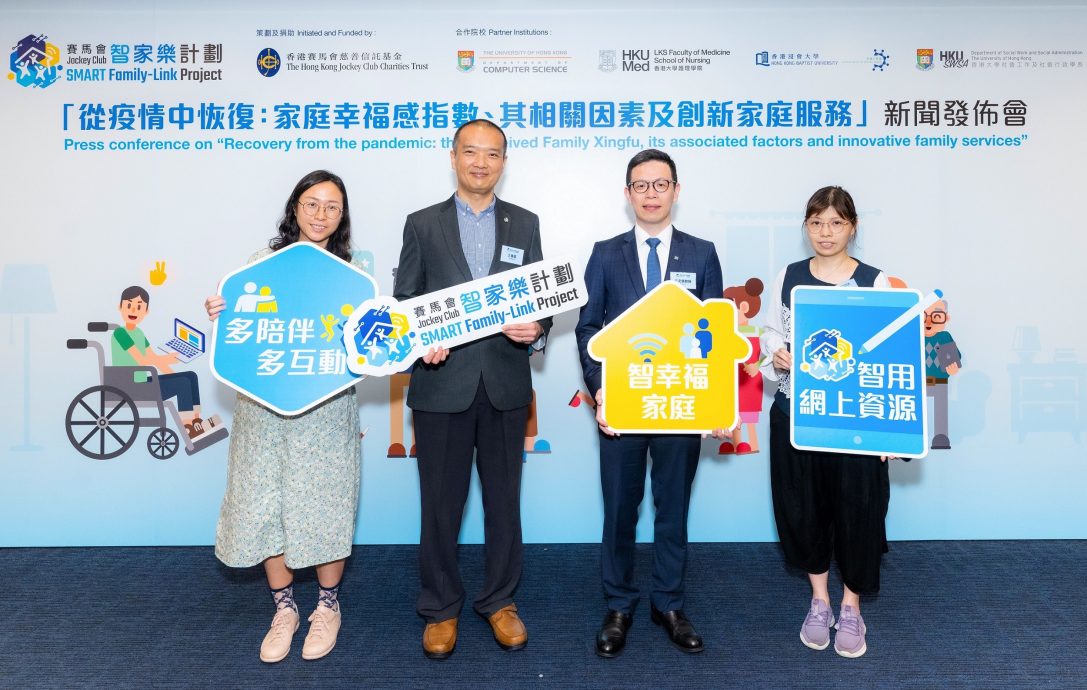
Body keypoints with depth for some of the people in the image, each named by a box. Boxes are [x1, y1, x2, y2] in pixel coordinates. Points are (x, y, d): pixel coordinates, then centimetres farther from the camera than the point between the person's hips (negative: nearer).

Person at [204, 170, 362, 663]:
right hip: (264, 404, 2)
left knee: (323, 503, 5)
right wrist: (218, 317, -12)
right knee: (266, 504, 8)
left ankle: (327, 606, 27)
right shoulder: (262, 262, 5)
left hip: (326, 407, -1)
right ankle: (284, 608, 27)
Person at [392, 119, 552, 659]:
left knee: (504, 498, 12)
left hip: (506, 384, 1)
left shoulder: (525, 223, 8)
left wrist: (536, 327, -14)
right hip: (441, 384, -1)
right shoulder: (422, 224, 4)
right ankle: (440, 608, 27)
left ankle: (499, 601, 31)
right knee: (440, 503, 9)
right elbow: (403, 303, 3)